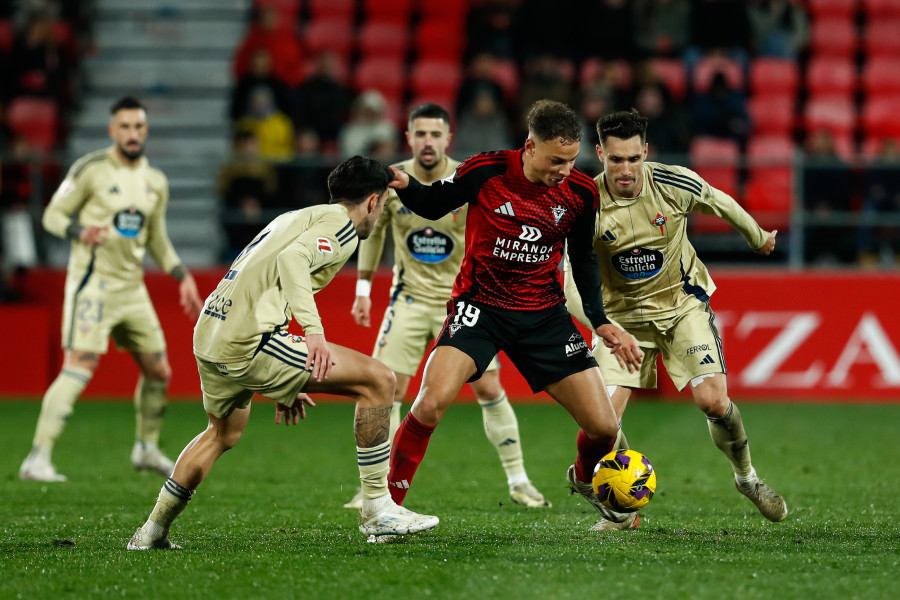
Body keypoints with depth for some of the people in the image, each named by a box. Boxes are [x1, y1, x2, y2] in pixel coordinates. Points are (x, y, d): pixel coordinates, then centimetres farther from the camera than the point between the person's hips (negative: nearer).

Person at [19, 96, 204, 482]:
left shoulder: (156, 183, 11)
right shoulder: (91, 170, -7)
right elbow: (52, 215, -3)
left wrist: (183, 277, 13)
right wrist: (80, 231, -23)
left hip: (132, 287, 6)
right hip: (92, 282, -6)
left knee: (158, 371, 10)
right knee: (79, 367, -19)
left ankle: (146, 448, 32)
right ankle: (37, 460, -20)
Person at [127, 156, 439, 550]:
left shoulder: (297, 218, 28)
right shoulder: (340, 224, 0)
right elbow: (292, 259, -21)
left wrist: (285, 385, 38)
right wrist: (313, 330, -31)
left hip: (208, 335, 9)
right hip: (249, 340, -9)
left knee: (223, 433, 34)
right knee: (378, 380, -6)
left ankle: (152, 532, 41)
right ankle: (377, 510, -3)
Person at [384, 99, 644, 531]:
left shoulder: (580, 192, -6)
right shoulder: (485, 172, -15)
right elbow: (432, 205, 2)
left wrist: (601, 322, 3)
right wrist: (404, 185, -20)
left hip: (544, 314, 3)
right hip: (479, 305, -3)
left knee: (604, 427, -1)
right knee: (432, 402, -27)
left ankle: (584, 479, 36)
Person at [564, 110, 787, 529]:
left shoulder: (675, 184, -17)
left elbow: (722, 204, 4)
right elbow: (572, 276, -21)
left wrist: (758, 238, 22)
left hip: (683, 303, 0)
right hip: (622, 314, 0)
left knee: (713, 400, -15)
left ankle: (747, 478, 15)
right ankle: (624, 509, 9)